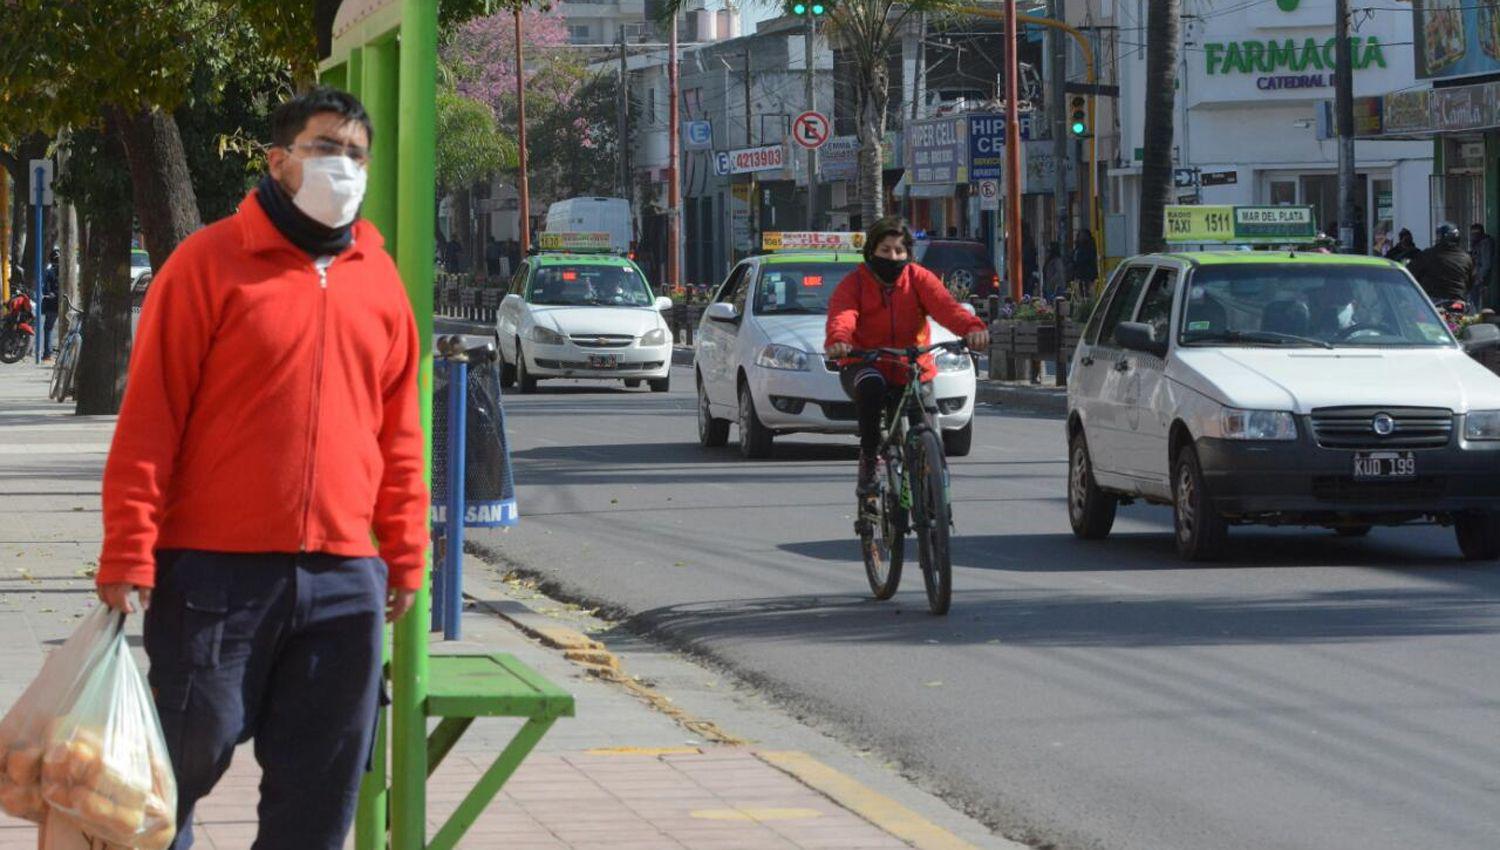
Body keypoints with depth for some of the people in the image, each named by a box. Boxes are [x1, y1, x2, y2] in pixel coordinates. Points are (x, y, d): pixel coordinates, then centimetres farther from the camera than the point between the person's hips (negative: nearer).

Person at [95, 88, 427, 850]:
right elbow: (148, 422, -7)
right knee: (188, 756, 1)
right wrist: (128, 559, -11)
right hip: (216, 571, -5)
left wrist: (404, 552, 12)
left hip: (342, 579, 5)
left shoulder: (377, 278, 11)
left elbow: (398, 432, 16)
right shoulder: (210, 262, -4)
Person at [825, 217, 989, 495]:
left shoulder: (919, 279, 1)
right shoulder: (854, 283, -3)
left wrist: (972, 327, -41)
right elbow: (841, 314, -23)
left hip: (914, 371, 2)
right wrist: (838, 339, -48)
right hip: (865, 365, -2)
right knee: (871, 387, -38)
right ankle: (868, 458, -23)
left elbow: (945, 306, -18)